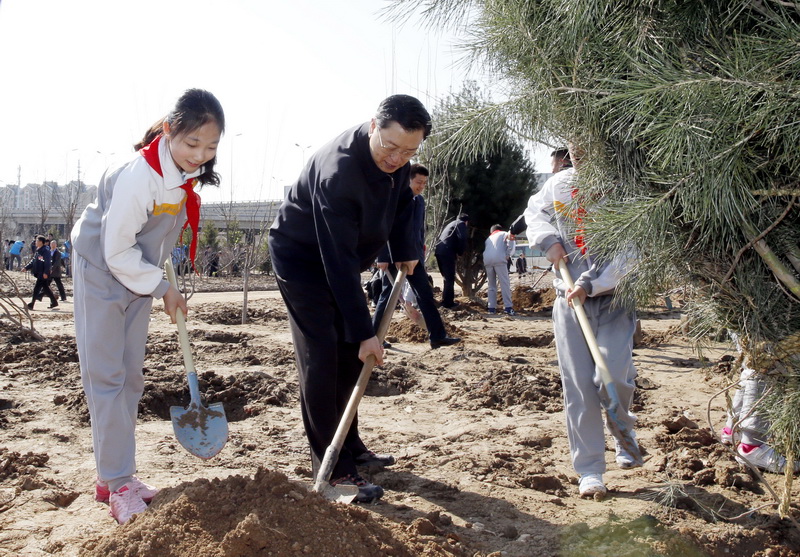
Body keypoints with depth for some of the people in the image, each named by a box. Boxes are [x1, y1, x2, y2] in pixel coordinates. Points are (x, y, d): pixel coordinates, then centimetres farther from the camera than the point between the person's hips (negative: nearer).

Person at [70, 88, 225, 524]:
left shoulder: (189, 172, -8)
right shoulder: (140, 175, -31)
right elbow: (117, 251, -25)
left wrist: (165, 283, 10)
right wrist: (163, 288, -16)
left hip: (138, 273, 8)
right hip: (102, 271, -7)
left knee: (130, 376, 9)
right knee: (106, 376, -5)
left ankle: (114, 476, 19)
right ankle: (117, 484, 1)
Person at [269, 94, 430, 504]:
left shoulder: (395, 158, -11)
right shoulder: (339, 170, -36)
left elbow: (401, 198, 12)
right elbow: (340, 261, -35)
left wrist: (404, 249, 1)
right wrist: (364, 331, -33)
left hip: (341, 258, 8)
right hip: (300, 257, -8)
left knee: (350, 355, 10)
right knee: (321, 358, -14)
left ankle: (349, 446, 22)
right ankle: (331, 468, -9)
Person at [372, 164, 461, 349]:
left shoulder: (420, 200, 12)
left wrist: (420, 253, 16)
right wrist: (382, 257, -17)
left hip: (413, 256, 7)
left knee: (426, 294, 1)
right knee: (389, 296, 0)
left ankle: (437, 336, 1)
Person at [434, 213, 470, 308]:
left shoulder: (451, 224, 31)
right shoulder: (461, 224, 7)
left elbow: (440, 237, 29)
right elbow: (462, 239, -11)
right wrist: (460, 252, 4)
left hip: (439, 251, 8)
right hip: (447, 252, -8)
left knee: (446, 277, 17)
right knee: (449, 278, -5)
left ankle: (445, 301, 20)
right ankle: (448, 302, -6)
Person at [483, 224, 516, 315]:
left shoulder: (488, 239, 35)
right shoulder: (504, 234, 21)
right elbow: (511, 243, 0)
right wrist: (507, 255, 3)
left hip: (487, 260, 4)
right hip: (498, 259, -4)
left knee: (491, 285, 13)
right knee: (505, 283, -5)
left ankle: (492, 308, 8)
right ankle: (508, 308, -14)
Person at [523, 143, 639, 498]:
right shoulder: (558, 184, 3)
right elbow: (534, 212, 22)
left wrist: (591, 283, -23)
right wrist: (549, 239, 1)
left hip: (614, 298, -3)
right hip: (569, 300, 3)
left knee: (612, 378, -16)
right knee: (578, 388, 0)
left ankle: (624, 429, 20)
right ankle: (589, 470, 12)